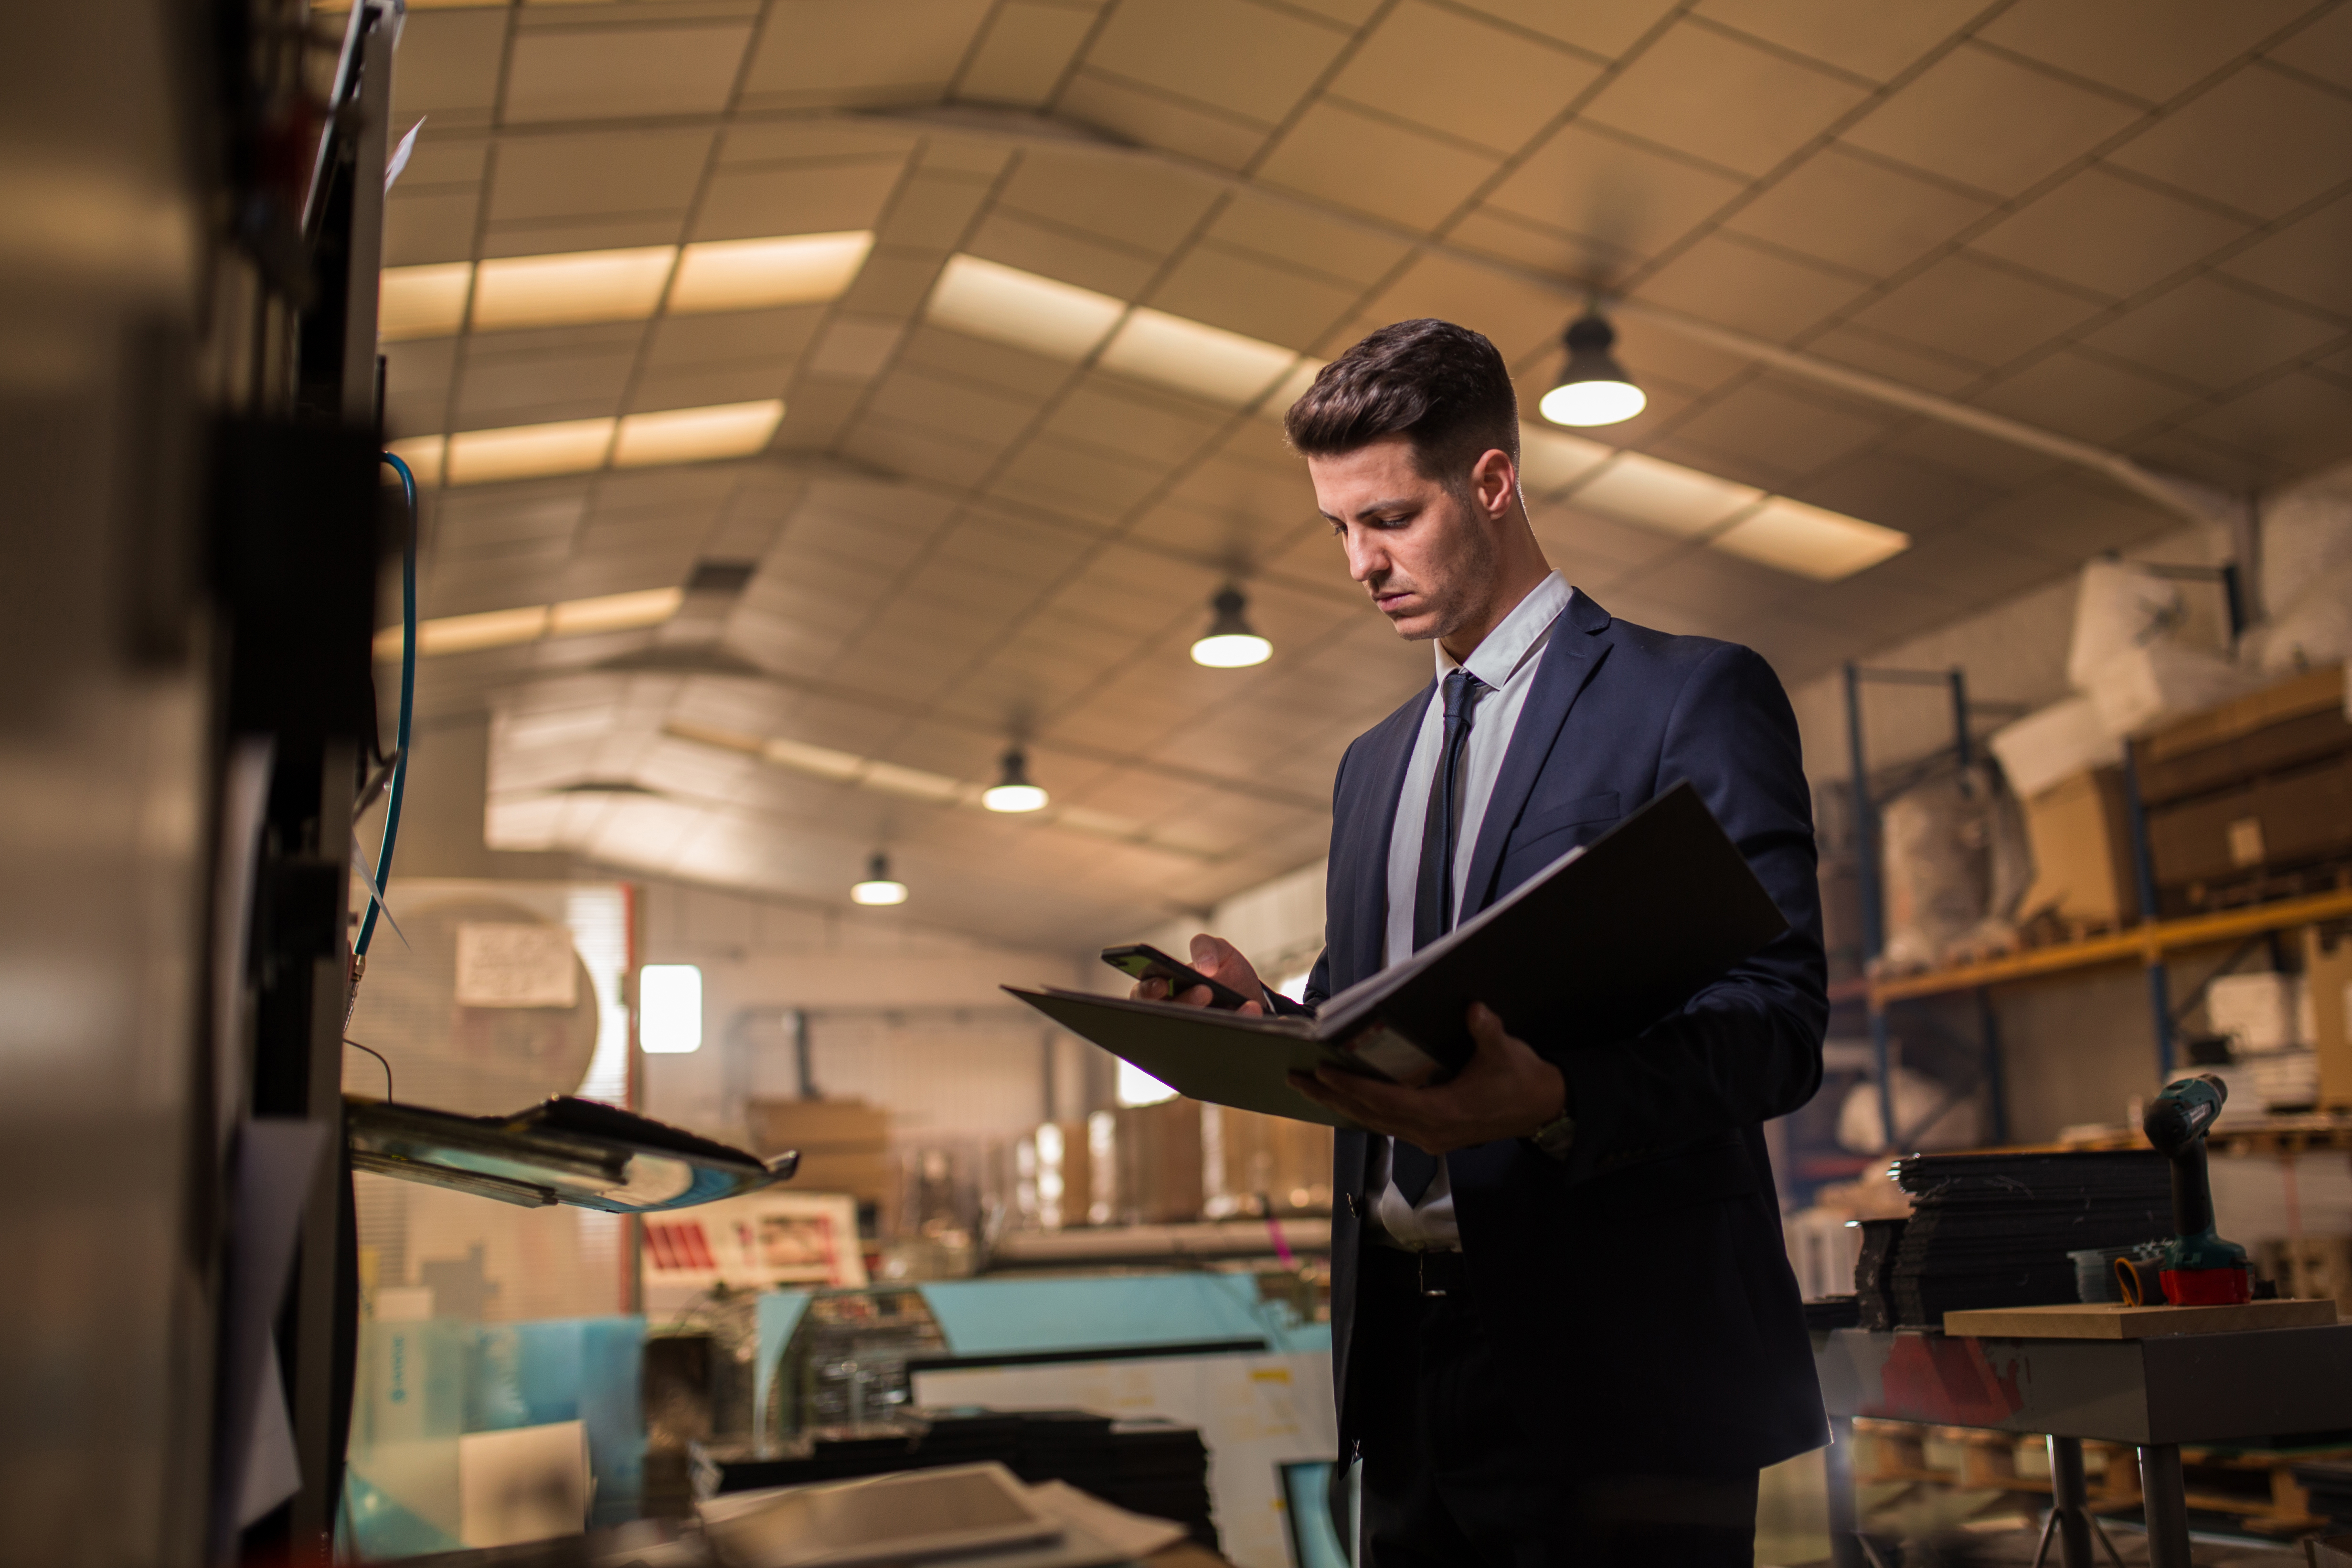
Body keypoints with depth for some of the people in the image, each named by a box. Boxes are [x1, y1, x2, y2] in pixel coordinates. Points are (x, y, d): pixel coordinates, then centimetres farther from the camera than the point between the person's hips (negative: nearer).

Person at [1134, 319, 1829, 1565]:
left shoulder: (1696, 695, -3)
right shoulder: (1372, 764, 19)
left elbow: (1780, 1019, -12)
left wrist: (1559, 1102, -29)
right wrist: (1261, 1015, -3)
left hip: (1617, 1366, -6)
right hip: (1407, 1364, 6)